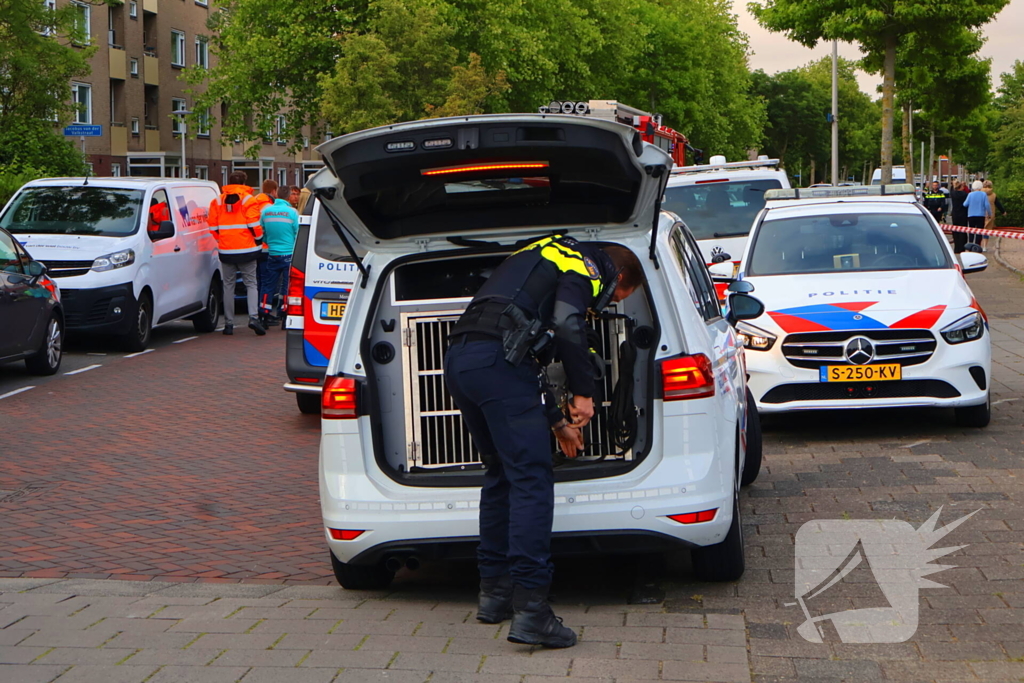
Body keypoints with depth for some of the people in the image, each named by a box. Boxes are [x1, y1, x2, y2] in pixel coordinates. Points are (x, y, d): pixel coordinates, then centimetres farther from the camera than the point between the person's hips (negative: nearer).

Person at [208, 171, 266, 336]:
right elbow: (254, 225, -10)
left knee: (228, 286, 8)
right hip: (247, 249, -2)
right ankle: (253, 317, -14)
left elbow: (212, 226, 5)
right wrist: (258, 240, 7)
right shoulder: (248, 200, -4)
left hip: (226, 250, 2)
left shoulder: (218, 201, 6)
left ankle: (229, 323, 6)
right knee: (251, 284, 4)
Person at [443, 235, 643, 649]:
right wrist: (583, 392, -5)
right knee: (531, 479, -9)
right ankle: (530, 609, -15)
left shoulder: (538, 259, 36)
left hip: (458, 362, 9)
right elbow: (567, 324, -15)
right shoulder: (585, 266, 7)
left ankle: (494, 589, 27)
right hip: (496, 362, -9)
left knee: (501, 474, 22)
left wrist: (556, 421, 44)